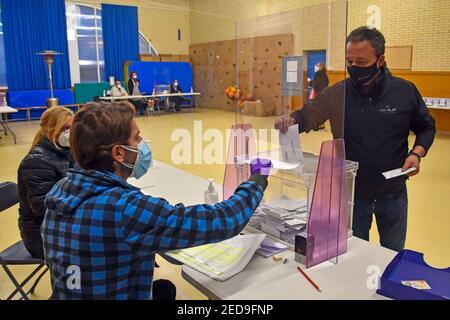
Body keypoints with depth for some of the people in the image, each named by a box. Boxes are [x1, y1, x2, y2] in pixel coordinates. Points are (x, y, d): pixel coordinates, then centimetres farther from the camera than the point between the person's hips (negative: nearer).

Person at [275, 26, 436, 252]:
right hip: (351, 193, 0)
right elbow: (307, 116, -5)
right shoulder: (336, 94, -10)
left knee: (394, 257, 23)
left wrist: (417, 153, -14)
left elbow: (426, 128, 4)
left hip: (393, 194, 1)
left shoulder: (405, 91, -9)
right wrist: (291, 121, -27)